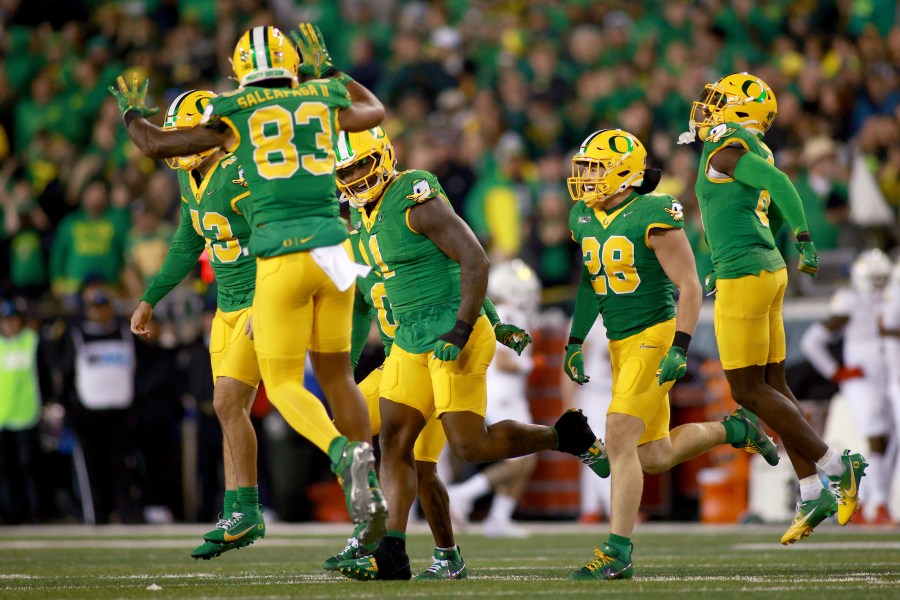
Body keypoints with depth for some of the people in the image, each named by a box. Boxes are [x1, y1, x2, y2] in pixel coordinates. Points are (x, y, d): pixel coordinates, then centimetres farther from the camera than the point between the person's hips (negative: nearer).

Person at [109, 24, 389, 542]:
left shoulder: (234, 117, 1)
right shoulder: (324, 101, 10)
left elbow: (156, 146, 9)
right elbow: (375, 112, 33)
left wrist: (133, 114, 29)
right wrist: (327, 70, 42)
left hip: (281, 257, -3)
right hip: (333, 247, 4)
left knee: (284, 384, 6)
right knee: (336, 374, 19)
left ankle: (345, 452, -22)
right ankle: (369, 490, 11)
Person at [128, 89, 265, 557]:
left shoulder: (239, 177, -22)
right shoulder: (192, 179, 8)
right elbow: (188, 247, 21)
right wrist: (149, 300, 23)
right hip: (229, 305, 9)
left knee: (228, 403, -13)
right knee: (231, 410, 7)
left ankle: (246, 512, -5)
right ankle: (236, 517, 11)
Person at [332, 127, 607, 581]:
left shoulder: (416, 200, -14)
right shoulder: (366, 217, 14)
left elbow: (474, 261, -18)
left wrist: (460, 331, -23)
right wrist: (493, 323, 24)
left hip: (453, 338, -9)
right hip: (411, 341, 9)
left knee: (469, 444, -11)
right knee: (394, 441, -4)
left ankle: (564, 436, 12)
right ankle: (391, 555, -8)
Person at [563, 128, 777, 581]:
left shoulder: (653, 216, -16)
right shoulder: (584, 218, 8)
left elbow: (689, 286, -15)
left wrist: (679, 349, -22)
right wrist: (575, 342, 19)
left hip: (655, 337, -8)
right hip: (620, 343, 8)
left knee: (619, 439, -17)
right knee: (654, 456, 11)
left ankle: (618, 554, -14)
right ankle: (734, 430, 35)